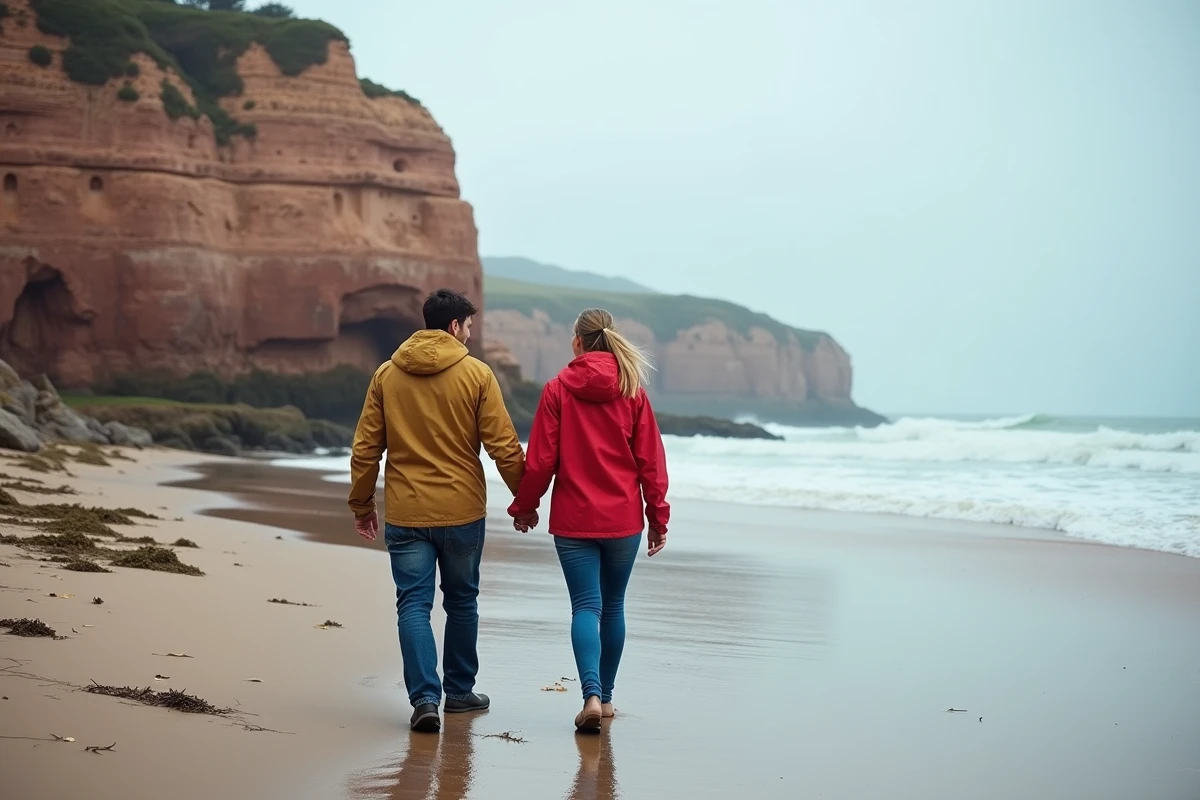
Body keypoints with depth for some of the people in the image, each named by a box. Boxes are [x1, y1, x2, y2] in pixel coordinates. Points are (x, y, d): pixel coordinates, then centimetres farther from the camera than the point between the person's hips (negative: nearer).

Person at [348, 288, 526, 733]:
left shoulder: (387, 375, 2)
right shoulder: (476, 375, -6)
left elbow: (366, 448, 4)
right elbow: (504, 446, -6)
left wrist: (361, 504, 15)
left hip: (405, 513, 1)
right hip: (462, 511, -1)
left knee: (414, 605, 3)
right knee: (461, 601, 16)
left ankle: (424, 697, -10)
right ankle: (460, 691, 26)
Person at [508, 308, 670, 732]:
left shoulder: (557, 390, -5)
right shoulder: (632, 391, -1)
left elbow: (540, 459, -5)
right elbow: (651, 459, 0)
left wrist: (524, 506, 9)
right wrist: (658, 517, 8)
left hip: (573, 519, -2)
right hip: (623, 519, 2)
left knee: (585, 606, -1)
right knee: (612, 606, 15)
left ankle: (591, 695, -19)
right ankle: (605, 696, 24)